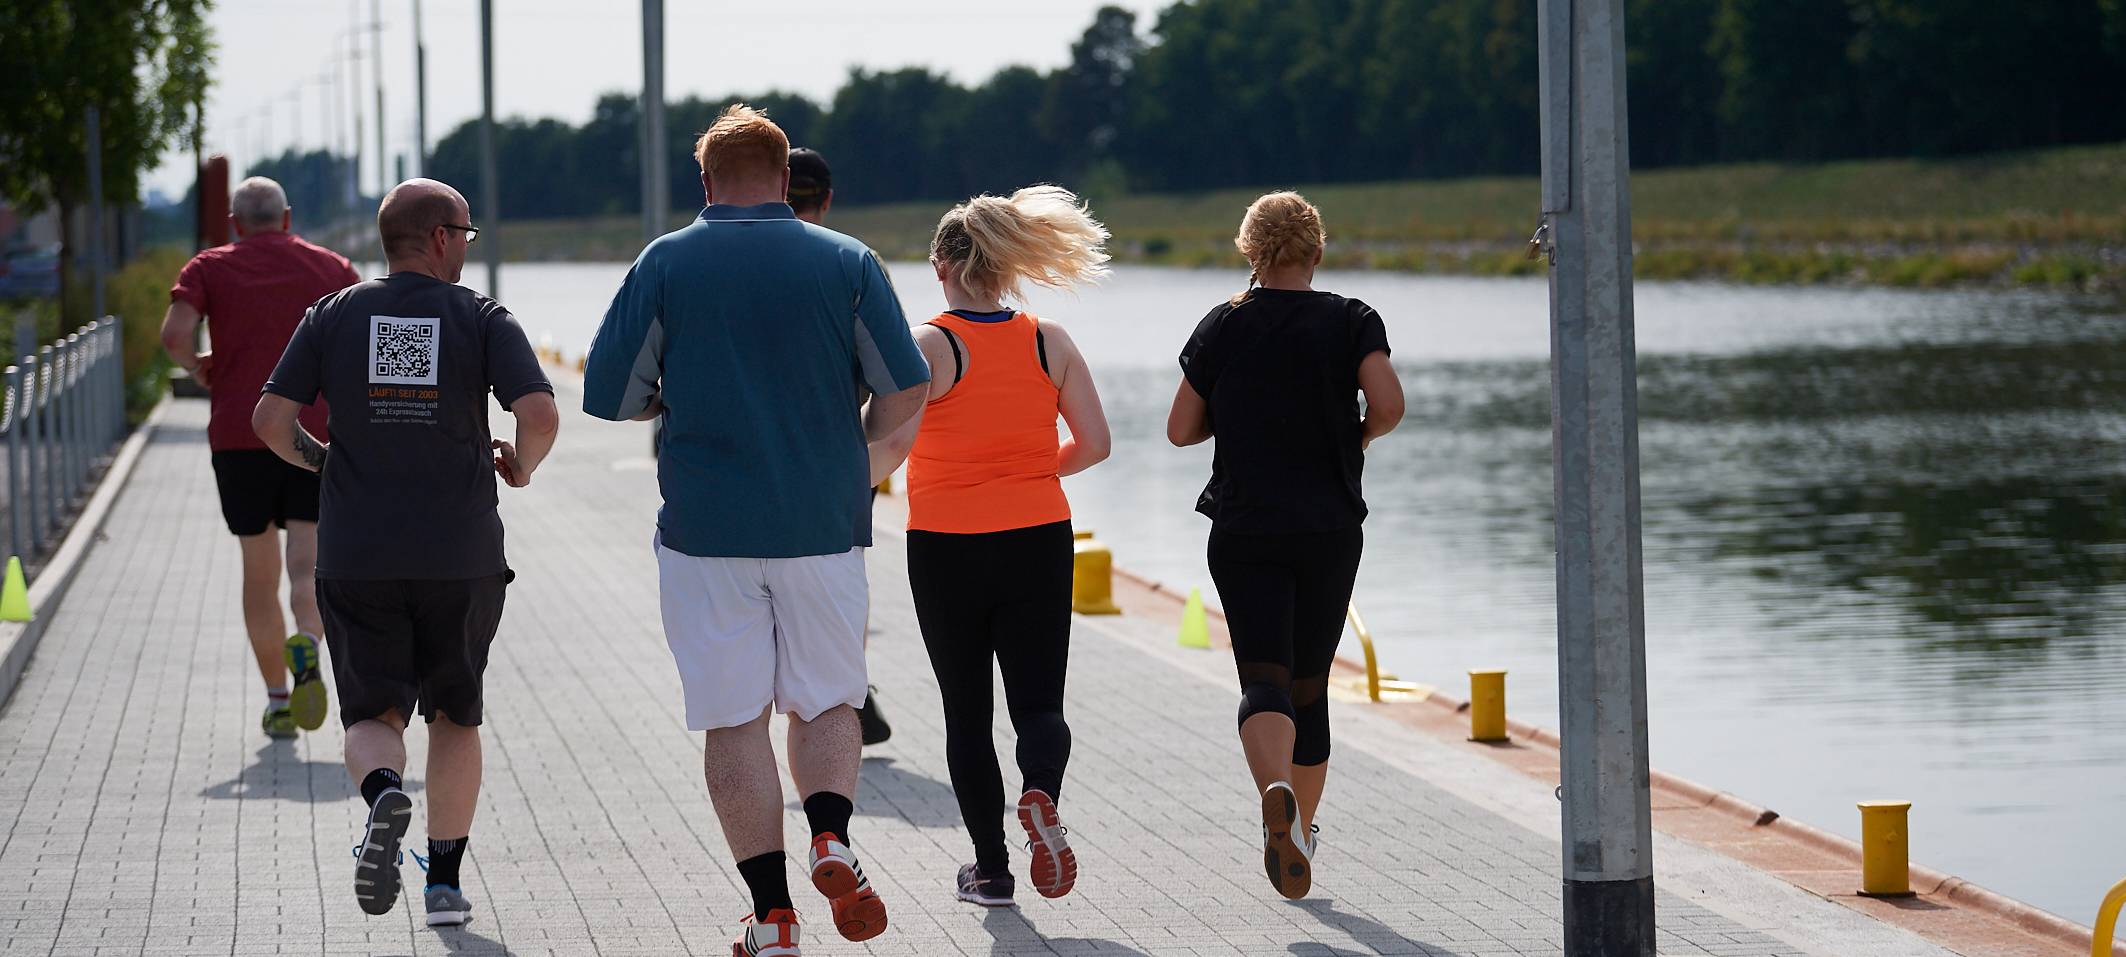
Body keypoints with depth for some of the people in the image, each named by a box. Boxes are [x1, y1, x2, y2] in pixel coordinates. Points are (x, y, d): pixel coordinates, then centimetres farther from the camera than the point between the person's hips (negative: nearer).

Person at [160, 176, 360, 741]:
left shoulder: (210, 269, 7)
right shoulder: (331, 267, 11)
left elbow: (175, 333, -10)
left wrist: (199, 370, 8)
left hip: (240, 434, 0)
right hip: (318, 433, 0)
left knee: (259, 572, 10)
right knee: (309, 563, -5)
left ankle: (278, 701, 11)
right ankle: (307, 643, -36)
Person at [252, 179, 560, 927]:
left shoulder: (335, 316, 3)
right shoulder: (481, 319, -2)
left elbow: (270, 420, -3)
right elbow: (540, 414, -15)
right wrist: (521, 467, 6)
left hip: (357, 557, 1)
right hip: (461, 556, 0)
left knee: (373, 715, 7)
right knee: (454, 713, 17)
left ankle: (384, 793, -27)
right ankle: (445, 882, 14)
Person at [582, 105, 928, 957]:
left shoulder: (665, 264, 0)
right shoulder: (847, 262, 2)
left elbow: (608, 396, -1)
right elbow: (908, 388, -2)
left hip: (706, 529, -1)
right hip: (824, 526, 1)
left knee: (734, 720, 5)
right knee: (826, 701, 16)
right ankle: (831, 838, -11)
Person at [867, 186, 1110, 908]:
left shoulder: (929, 346, -10)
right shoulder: (1049, 342, 1)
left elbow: (895, 438, -24)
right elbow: (1093, 443, 1)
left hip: (947, 548, -2)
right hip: (1039, 542, 2)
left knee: (967, 712, 11)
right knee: (1038, 703, 6)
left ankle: (991, 868, 14)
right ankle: (1041, 797, -26)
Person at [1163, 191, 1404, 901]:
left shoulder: (1222, 328, 2)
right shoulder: (1351, 322, 0)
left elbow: (1181, 430, 4)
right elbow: (1389, 404, -15)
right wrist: (1358, 437, 6)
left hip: (1244, 529, -1)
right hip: (1329, 529, 1)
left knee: (1265, 679, -8)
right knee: (1310, 685, 14)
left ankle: (1276, 790, -37)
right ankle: (1301, 833, 21)